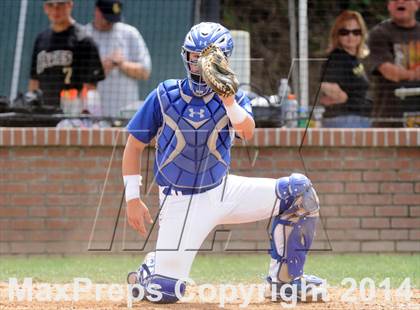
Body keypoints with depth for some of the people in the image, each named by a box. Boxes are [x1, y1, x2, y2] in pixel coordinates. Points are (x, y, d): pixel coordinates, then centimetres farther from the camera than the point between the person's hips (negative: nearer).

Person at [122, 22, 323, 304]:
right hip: (181, 202, -3)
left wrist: (227, 99, -39)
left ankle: (284, 280, 0)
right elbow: (134, 146, 1)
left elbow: (247, 132, -24)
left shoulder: (233, 98, -2)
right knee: (164, 291, -15)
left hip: (222, 191, 3)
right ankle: (150, 271, 26)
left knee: (298, 190, -12)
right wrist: (133, 199, -5)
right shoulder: (164, 97, -6)